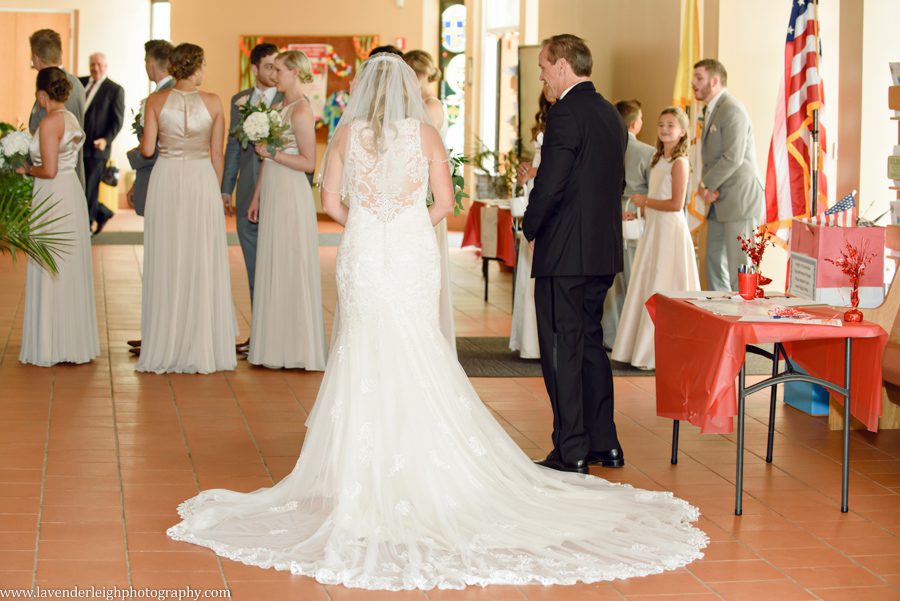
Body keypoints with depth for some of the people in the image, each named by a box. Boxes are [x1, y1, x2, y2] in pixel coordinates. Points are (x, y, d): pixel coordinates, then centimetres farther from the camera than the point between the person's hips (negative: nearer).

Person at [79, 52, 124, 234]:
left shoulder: (115, 90, -2)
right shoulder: (80, 83, 13)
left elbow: (118, 120, -6)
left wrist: (106, 139, -20)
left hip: (96, 148, -5)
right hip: (77, 146, 5)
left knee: (89, 189, 0)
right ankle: (102, 213, 27)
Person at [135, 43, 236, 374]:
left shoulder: (156, 100, -3)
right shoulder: (212, 102, -3)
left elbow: (147, 149, -3)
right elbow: (216, 153, 0)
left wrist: (143, 139, 20)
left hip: (165, 182, 1)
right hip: (202, 181, -1)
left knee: (166, 263, 6)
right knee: (201, 264, 5)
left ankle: (164, 348, 9)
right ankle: (201, 348, 7)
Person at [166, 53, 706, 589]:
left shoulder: (347, 133, 1)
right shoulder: (425, 134, -1)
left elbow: (331, 200, 1)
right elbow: (445, 202, -2)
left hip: (362, 256, 0)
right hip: (415, 257, 0)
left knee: (366, 361, 6)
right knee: (418, 362, 8)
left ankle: (367, 480, 7)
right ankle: (426, 471, 11)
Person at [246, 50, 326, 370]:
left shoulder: (301, 110, -12)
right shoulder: (281, 106, 15)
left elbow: (308, 162, -15)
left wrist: (272, 152, -17)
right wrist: (256, 197, 17)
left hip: (291, 194, -9)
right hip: (272, 193, 9)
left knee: (292, 269, -3)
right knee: (273, 269, 10)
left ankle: (298, 347, 4)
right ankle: (277, 345, 15)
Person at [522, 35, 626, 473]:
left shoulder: (567, 113, -15)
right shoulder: (611, 115, 13)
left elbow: (550, 184, -19)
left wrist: (530, 228, -3)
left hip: (565, 252, -9)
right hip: (603, 252, 9)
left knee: (562, 351, -2)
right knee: (590, 344, 17)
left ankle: (571, 453, 1)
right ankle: (604, 444, 22)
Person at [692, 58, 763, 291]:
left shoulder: (732, 110, -13)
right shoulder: (710, 110, 17)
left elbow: (733, 157, -21)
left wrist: (706, 184, -11)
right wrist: (707, 187, 0)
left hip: (740, 201, -10)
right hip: (720, 203, 10)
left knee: (739, 267, -8)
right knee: (714, 263, 11)